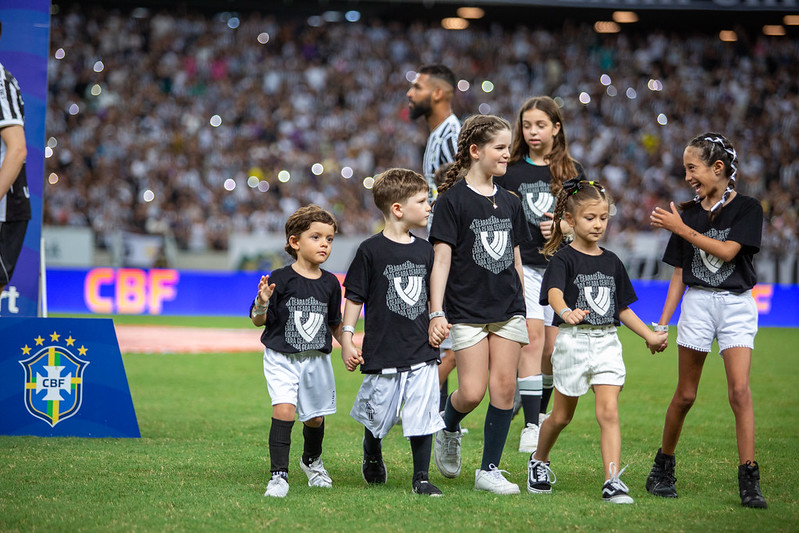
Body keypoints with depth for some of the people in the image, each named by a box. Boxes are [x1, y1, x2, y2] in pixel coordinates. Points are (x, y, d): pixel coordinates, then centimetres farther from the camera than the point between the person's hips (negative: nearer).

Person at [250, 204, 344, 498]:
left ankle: (312, 460, 43)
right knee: (284, 409, -21)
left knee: (315, 417, 13)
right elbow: (259, 321, -9)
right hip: (282, 358, -4)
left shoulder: (330, 283, 3)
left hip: (317, 360, 4)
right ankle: (279, 474, -16)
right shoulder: (280, 279, -11)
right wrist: (262, 304, -29)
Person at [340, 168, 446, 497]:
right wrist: (347, 340, -6)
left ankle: (421, 478, 7)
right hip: (383, 351, -4)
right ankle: (372, 456, 38)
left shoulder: (425, 250, 8)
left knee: (423, 416, -2)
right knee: (379, 414, 9)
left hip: (422, 350, 4)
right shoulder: (371, 250, -7)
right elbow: (354, 297, -4)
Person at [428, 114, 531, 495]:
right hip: (467, 310, -5)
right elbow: (442, 257, -10)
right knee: (472, 392, -9)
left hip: (507, 309, 5)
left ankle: (489, 470, 8)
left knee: (504, 389, 0)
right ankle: (449, 432, 23)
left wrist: (522, 309, 17)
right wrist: (436, 312, -16)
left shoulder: (509, 203, 11)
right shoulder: (453, 200, -6)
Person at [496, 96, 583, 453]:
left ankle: (542, 412, 27)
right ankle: (530, 426, -16)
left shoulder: (571, 171, 8)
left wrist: (563, 226, -9)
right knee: (533, 337, -15)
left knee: (553, 347, 5)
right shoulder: (510, 171, 4)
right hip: (523, 264, -2)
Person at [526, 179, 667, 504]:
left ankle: (612, 482, -16)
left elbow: (623, 309, 19)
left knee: (608, 412, -10)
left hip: (607, 342, 3)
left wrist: (649, 336, 13)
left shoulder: (611, 262, 11)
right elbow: (554, 294, -26)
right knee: (562, 416, 11)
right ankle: (539, 460, 37)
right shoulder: (564, 259, -6)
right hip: (573, 341, -3)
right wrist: (566, 312, -47)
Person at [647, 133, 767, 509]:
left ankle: (748, 480, -11)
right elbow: (679, 273, 12)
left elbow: (727, 251, -16)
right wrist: (662, 324, 8)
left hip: (736, 304, -3)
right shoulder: (688, 212, 9)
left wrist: (681, 228, -14)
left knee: (740, 390, -13)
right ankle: (663, 467, 20)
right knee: (685, 394, 5)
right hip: (697, 303, 3)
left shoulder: (747, 209, -2)